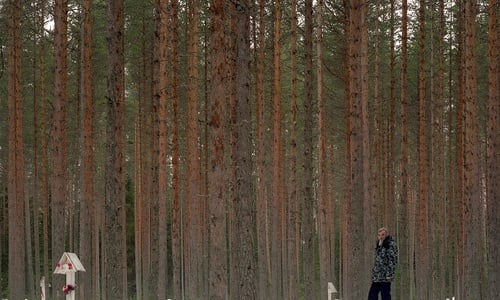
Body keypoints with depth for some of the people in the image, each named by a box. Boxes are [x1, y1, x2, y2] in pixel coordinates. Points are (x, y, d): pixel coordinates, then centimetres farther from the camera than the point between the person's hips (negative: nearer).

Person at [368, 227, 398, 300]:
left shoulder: (391, 244, -9)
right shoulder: (379, 244, 16)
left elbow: (393, 260, -14)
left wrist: (389, 274, -19)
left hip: (385, 275, -8)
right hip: (377, 276, 8)